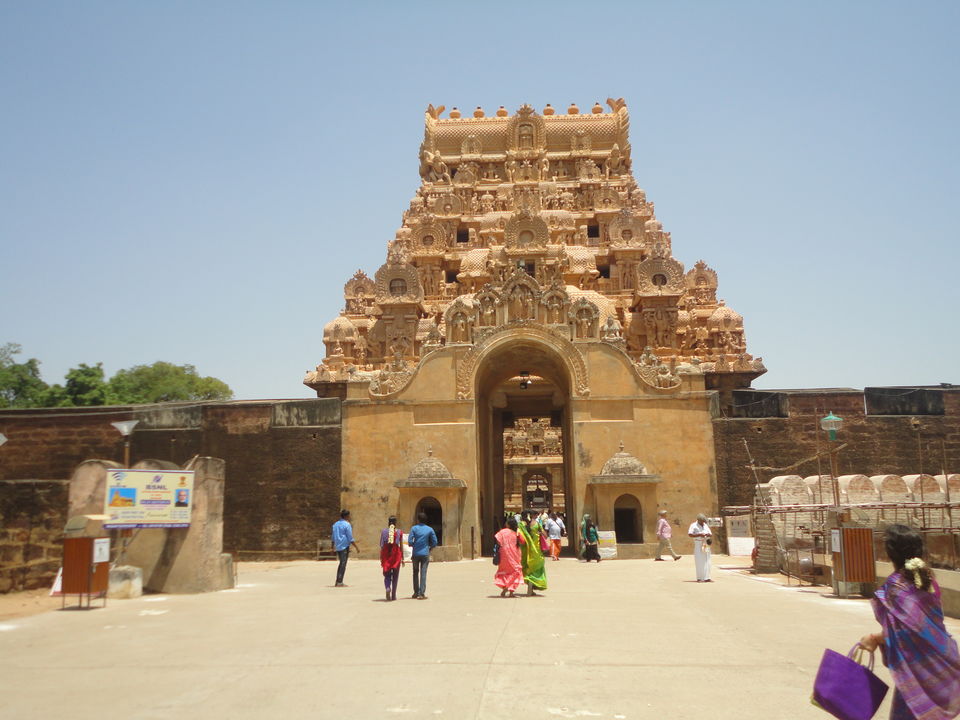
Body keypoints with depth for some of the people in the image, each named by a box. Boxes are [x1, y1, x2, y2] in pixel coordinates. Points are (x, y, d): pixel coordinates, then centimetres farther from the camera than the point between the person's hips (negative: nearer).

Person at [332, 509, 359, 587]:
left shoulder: (335, 524, 12)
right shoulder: (347, 524, -10)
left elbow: (333, 537, 17)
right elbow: (350, 538, -12)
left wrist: (334, 546, 26)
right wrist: (356, 547, -6)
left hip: (338, 546, 7)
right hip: (345, 546, -7)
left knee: (341, 563, 17)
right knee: (343, 564, -3)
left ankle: (338, 582, 17)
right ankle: (339, 582, -3)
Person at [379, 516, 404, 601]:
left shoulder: (383, 531, 1)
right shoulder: (399, 532, 0)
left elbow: (381, 545, 1)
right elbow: (401, 546, 1)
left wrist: (381, 558, 8)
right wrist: (402, 558, 8)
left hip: (386, 554, 0)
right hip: (396, 554, 0)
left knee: (387, 575, 9)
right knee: (395, 575, 10)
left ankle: (387, 588, -19)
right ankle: (393, 595, 12)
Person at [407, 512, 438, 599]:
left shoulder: (414, 528, -3)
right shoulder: (430, 529, 1)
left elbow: (410, 541, -8)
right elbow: (434, 542, 1)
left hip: (416, 554, 0)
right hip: (425, 554, 0)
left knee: (416, 573, 15)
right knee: (423, 573, 0)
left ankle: (416, 592, 18)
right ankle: (421, 594, -5)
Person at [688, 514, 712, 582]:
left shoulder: (706, 526, 16)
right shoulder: (694, 525, -1)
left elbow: (711, 534, 16)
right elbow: (690, 534, -12)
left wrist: (708, 535, -7)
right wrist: (699, 535, -19)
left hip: (706, 544, 6)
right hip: (698, 544, -6)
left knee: (707, 561, 2)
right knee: (699, 562, -7)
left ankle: (707, 578, 4)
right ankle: (699, 578, -5)